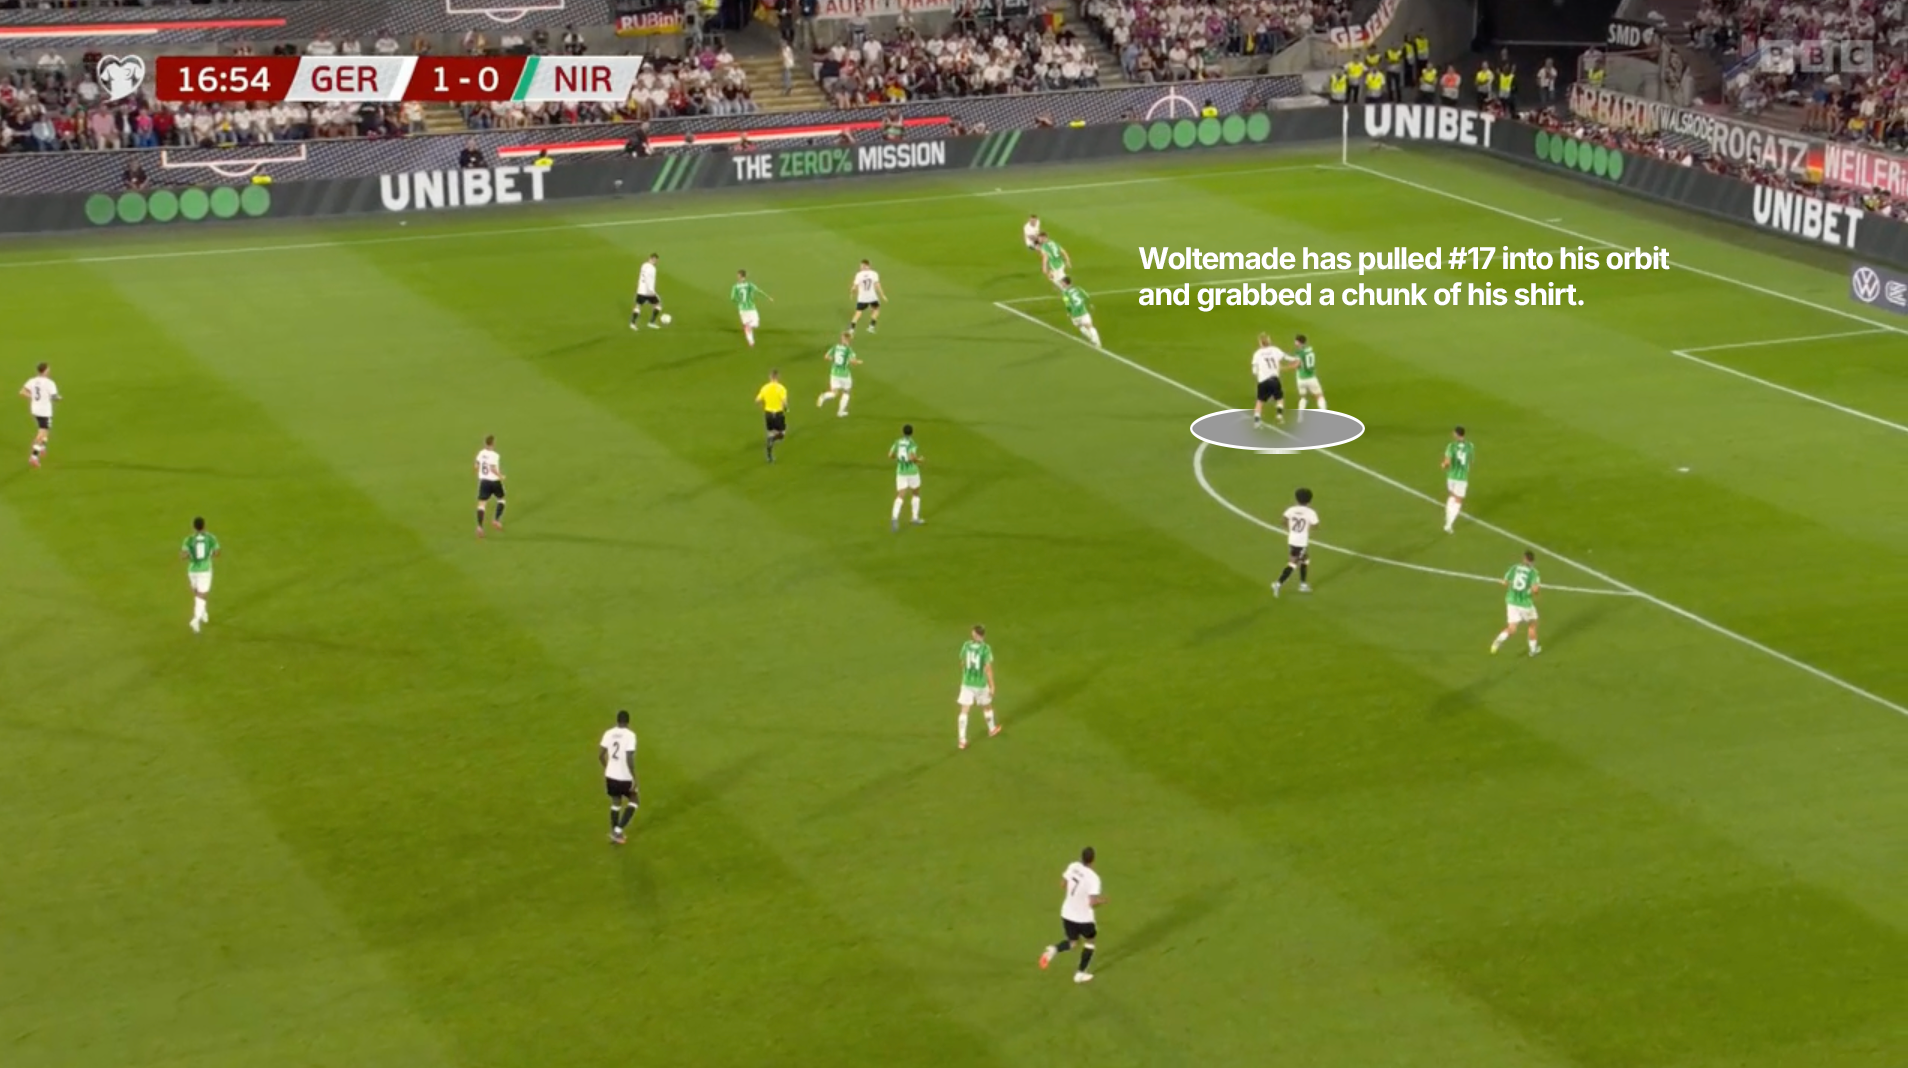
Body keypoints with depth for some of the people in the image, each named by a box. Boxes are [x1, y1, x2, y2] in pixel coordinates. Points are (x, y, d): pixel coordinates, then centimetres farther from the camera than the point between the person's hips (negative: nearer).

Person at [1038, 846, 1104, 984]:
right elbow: (1093, 903, -27)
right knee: (1090, 941, 23)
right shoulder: (1093, 877, -25)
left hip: (1067, 913, 5)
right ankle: (1080, 974, 26)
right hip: (1083, 917, -5)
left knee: (1072, 942, 24)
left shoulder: (1073, 866, -6)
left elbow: (1063, 883, 10)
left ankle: (1053, 950, -7)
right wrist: (1101, 901, -6)